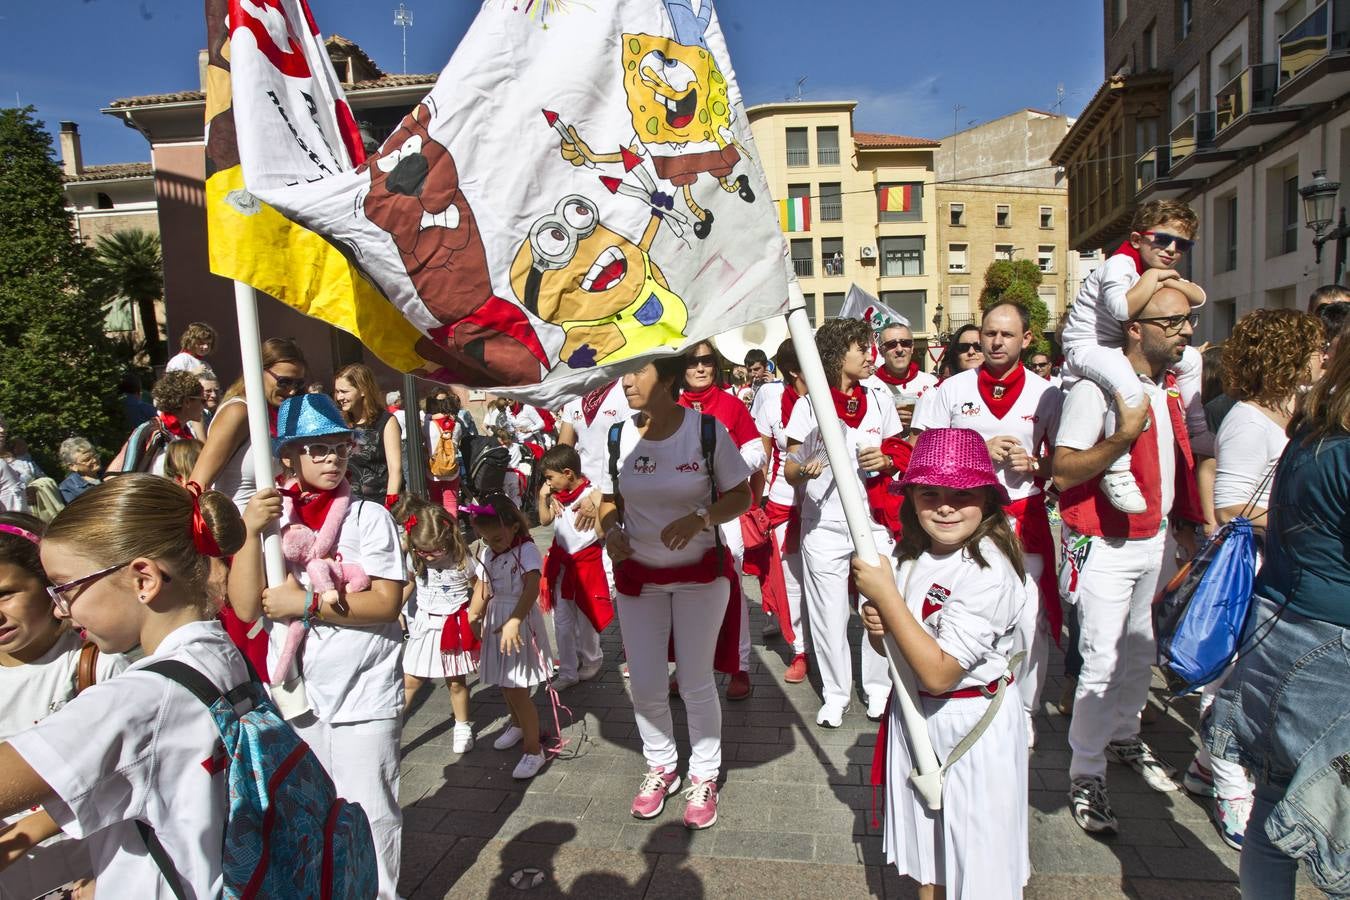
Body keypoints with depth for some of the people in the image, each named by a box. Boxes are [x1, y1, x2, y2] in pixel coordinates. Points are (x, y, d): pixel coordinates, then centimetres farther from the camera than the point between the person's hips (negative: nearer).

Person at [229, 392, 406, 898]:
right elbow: (247, 607, -8)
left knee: (368, 812, 7)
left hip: (363, 694, -4)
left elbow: (386, 602, -15)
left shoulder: (368, 516, -9)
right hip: (295, 693, 4)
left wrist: (305, 603, -19)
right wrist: (251, 532, -19)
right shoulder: (271, 518, 1)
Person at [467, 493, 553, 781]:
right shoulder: (486, 554, 4)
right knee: (505, 684, 22)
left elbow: (531, 589, -30)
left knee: (517, 690, -6)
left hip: (520, 622, -7)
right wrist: (472, 618, -5)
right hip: (495, 622, 7)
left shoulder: (526, 551, -18)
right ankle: (517, 724, 49)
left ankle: (533, 749, 8)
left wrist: (513, 622, -41)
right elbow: (481, 591, 8)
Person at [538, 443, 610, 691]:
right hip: (561, 561, 6)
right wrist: (543, 498, -1)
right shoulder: (557, 495, 1)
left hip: (586, 562, -6)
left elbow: (601, 533, -16)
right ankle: (568, 672, 20)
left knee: (586, 617, 12)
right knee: (562, 620, 9)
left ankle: (590, 661, 36)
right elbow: (545, 520, 10)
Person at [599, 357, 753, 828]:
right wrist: (610, 531, -15)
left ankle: (704, 776, 30)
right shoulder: (618, 436, -5)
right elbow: (610, 501, 7)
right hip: (638, 575, 3)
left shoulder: (708, 431, -14)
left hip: (700, 572, -3)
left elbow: (741, 495, -7)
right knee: (645, 686, 9)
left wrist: (701, 517, -24)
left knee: (696, 683, 6)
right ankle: (661, 767, 36)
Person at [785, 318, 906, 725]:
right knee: (829, 613, 3)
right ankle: (835, 693, 22)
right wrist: (805, 468, -23)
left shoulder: (880, 402, 8)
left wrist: (885, 461, -7)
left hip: (873, 520, 2)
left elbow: (900, 457, 16)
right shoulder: (808, 406, -1)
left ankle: (878, 688, 24)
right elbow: (789, 470, 0)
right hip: (823, 524, -2)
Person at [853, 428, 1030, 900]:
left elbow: (938, 673, -29)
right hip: (913, 715, 7)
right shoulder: (911, 555, -4)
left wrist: (886, 596, -28)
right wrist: (877, 624, -13)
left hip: (971, 725, -7)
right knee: (925, 847, 24)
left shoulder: (989, 573, -26)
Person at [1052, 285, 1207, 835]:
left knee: (1140, 650, 19)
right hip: (1105, 547, -8)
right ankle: (1086, 776, 8)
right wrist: (1121, 438, -33)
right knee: (1103, 661, -6)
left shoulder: (1173, 389, 8)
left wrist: (1186, 523, 19)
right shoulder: (1097, 388, -18)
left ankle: (1125, 738, 40)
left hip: (1156, 540, 8)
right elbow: (1062, 473, -23)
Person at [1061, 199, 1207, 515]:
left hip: (1125, 346, 10)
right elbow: (1123, 308, -37)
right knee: (1129, 388, -37)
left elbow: (1199, 297, 5)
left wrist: (1171, 281, -12)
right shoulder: (1120, 264, -19)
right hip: (1086, 345, -10)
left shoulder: (1160, 271, 11)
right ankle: (1117, 473, -31)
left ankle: (1198, 431, 32)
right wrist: (1152, 277, -25)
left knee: (1190, 359, 17)